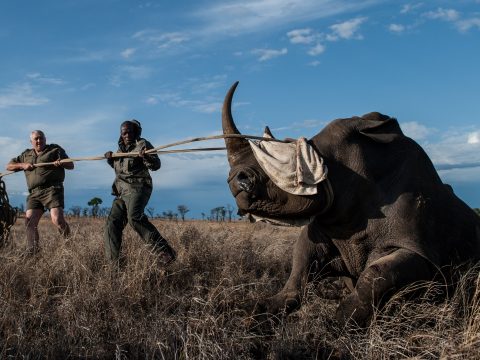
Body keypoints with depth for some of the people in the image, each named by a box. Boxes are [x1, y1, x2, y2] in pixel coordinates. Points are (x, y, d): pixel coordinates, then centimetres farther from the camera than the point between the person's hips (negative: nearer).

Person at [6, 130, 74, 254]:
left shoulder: (55, 149, 13)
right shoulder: (26, 155, 25)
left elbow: (71, 165, 10)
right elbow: (9, 166, 25)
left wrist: (62, 163, -13)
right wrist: (22, 165, 5)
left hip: (52, 189, -5)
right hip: (34, 193, 5)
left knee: (57, 219, -22)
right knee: (30, 221, -8)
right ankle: (32, 252, -1)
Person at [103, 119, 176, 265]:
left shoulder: (142, 144, -1)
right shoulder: (121, 147, 21)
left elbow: (156, 165, -10)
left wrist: (146, 157, -30)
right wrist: (110, 159, 16)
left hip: (137, 188, -8)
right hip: (122, 191, 8)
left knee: (134, 217, -31)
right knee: (113, 223, 1)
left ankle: (164, 251, -34)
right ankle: (113, 261, 9)